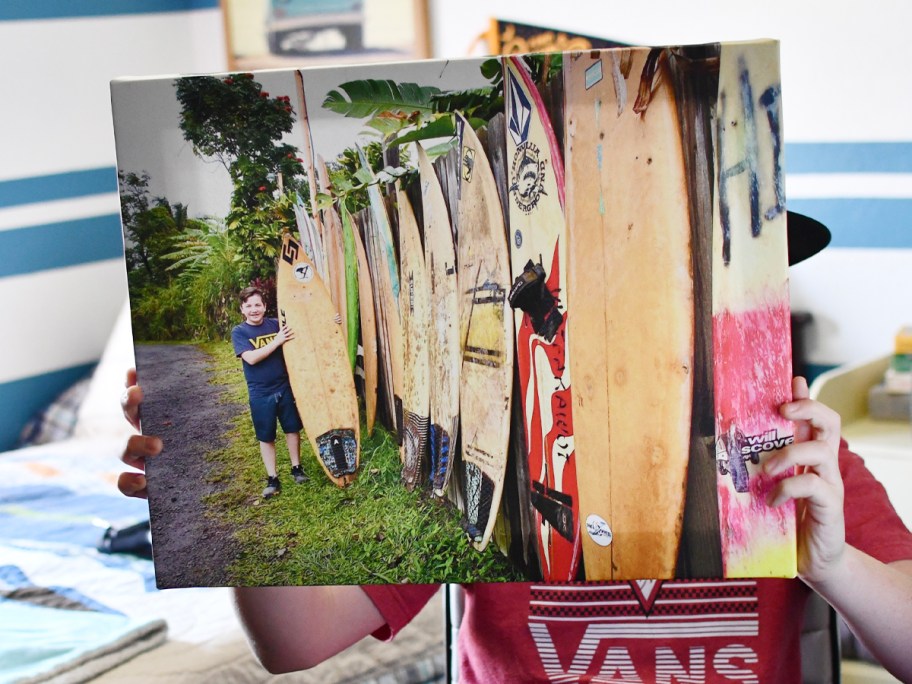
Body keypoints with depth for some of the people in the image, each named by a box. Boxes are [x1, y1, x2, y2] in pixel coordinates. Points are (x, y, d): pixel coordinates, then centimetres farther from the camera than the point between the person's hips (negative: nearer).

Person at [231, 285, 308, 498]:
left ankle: (296, 468, 28)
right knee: (266, 437, 7)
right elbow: (251, 357, -21)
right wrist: (277, 341, -26)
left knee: (293, 428, 10)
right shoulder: (239, 332, -7)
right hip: (260, 394, -2)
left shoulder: (276, 324, -1)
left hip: (285, 387, 2)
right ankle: (272, 479, 16)